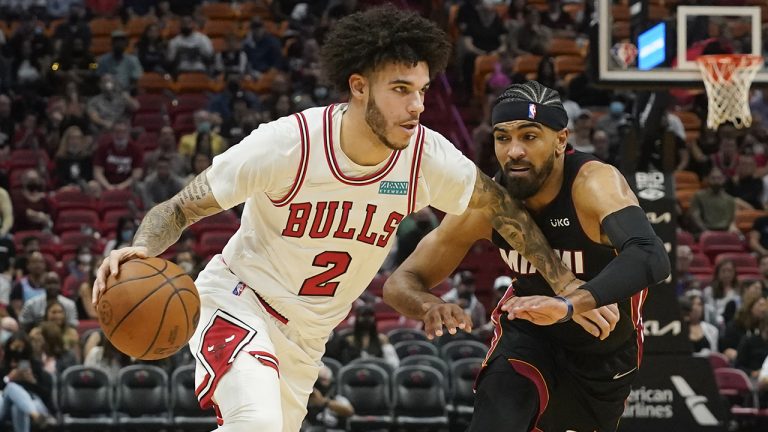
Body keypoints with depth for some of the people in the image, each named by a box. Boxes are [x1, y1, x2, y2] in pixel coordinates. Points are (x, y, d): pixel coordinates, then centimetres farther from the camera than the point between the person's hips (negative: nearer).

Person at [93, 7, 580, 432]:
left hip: (307, 338, 6)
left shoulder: (427, 157, -14)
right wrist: (142, 248, -39)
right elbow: (179, 208, -17)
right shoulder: (288, 144, -25)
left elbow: (502, 207, 5)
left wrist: (567, 285, 5)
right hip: (239, 305, -6)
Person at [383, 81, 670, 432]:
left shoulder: (595, 184, -34)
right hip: (527, 333, 1)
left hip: (606, 344, -1)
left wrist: (570, 304, -69)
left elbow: (651, 257, -54)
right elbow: (400, 283, -15)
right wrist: (429, 306, -41)